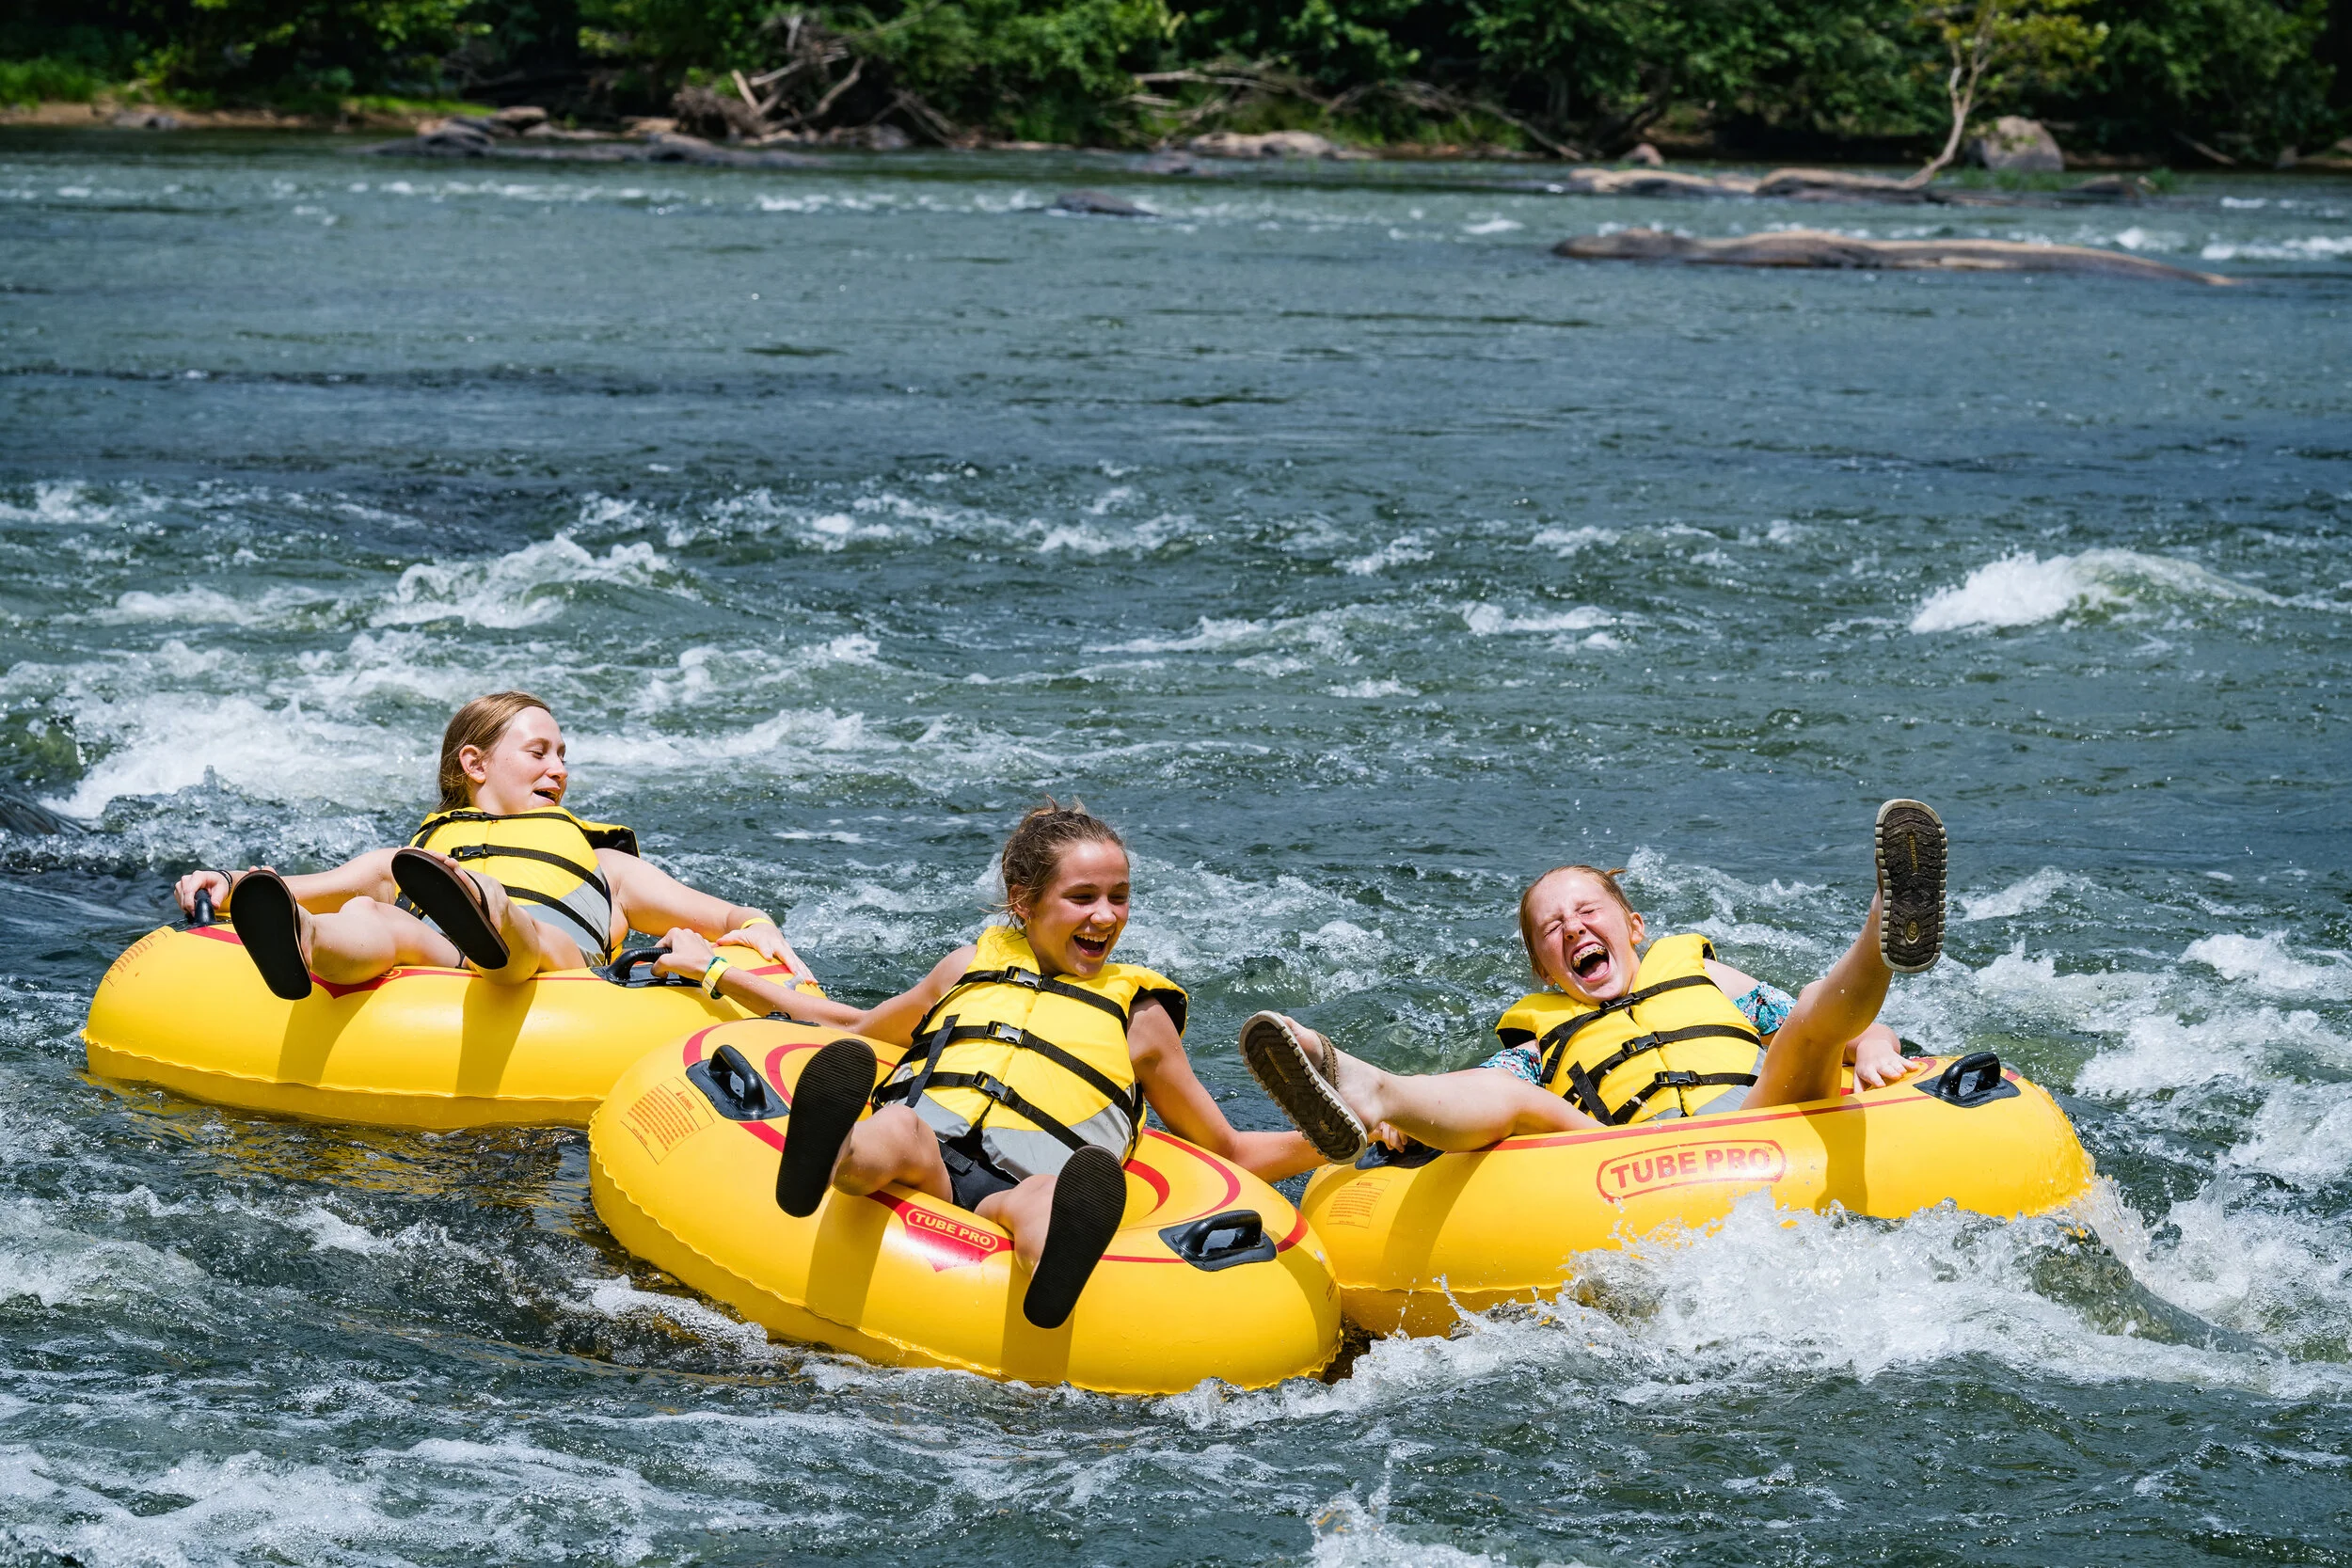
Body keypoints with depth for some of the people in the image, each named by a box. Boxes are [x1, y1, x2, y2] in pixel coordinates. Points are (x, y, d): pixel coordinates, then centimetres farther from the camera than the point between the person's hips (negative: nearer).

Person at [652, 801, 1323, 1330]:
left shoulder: (1137, 1016, 28)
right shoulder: (975, 966, 32)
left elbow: (1229, 1155, 32)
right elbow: (857, 1031, 48)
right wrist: (717, 971, 49)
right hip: (909, 1170, 1)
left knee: (1045, 1196, -41)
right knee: (900, 1129, -38)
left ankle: (1053, 1271, -77)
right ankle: (823, 1159, -73)